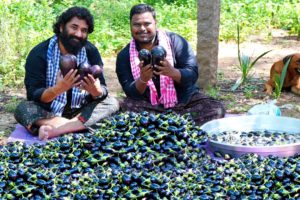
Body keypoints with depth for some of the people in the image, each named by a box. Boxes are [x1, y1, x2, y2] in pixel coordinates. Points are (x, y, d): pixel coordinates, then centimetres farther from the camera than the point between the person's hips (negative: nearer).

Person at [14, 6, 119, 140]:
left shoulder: (91, 51, -5)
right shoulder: (39, 53, -13)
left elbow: (102, 90, -9)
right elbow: (33, 95, -19)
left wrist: (96, 91, -34)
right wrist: (58, 89, -38)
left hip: (80, 112, 3)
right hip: (47, 113, -2)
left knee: (111, 103, -21)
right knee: (22, 109, -30)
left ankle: (54, 129, -31)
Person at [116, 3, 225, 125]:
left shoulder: (175, 41, -6)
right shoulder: (124, 56, -2)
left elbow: (193, 75, -12)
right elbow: (131, 93, -9)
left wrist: (172, 72, -33)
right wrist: (143, 79, -30)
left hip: (184, 100, 0)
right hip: (149, 106, 0)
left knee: (216, 109, -25)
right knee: (124, 107, -29)